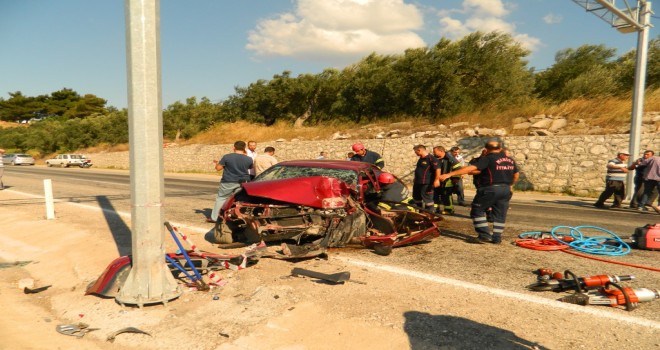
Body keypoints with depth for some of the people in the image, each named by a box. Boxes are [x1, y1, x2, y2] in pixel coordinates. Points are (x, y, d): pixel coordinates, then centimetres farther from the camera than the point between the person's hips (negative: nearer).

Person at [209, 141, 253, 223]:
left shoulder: (227, 157, -11)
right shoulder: (248, 159, -5)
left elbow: (218, 168, -6)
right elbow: (251, 167, 16)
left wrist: (217, 163, 16)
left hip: (228, 182, -1)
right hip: (242, 182, 1)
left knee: (221, 198, 11)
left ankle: (214, 217, 15)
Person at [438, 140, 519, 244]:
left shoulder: (487, 158, -10)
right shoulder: (510, 160, 11)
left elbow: (470, 168, -20)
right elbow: (516, 175, 21)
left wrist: (449, 174, -24)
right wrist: (510, 185, 39)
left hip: (490, 189, -7)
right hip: (506, 190, 7)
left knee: (477, 211, 5)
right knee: (500, 214, 13)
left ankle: (484, 235, 0)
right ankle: (497, 238, 14)